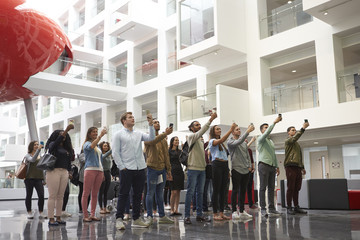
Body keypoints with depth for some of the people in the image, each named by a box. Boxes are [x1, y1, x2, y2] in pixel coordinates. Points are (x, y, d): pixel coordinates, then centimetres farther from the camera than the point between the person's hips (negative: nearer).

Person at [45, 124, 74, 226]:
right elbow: (57, 142, -20)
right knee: (52, 196, -5)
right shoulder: (52, 145, 2)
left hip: (64, 172, 6)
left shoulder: (66, 148, 18)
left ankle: (58, 218, 10)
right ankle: (51, 219, -3)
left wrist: (69, 171, 8)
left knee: (60, 196, 6)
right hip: (54, 171, -5)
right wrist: (66, 130, -27)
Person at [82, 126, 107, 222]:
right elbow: (91, 147, -22)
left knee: (95, 194, 7)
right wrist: (100, 136, -30)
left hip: (99, 170, 7)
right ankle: (85, 215, -3)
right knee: (86, 193, -5)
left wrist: (103, 173, 21)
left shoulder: (98, 146, 23)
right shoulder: (87, 143, 3)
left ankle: (92, 214, 11)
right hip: (90, 169, -7)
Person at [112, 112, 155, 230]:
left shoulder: (139, 134, 15)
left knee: (138, 194, 10)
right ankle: (119, 219, 4)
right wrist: (122, 167, -10)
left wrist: (150, 124, -7)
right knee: (124, 194, -2)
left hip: (140, 168, 5)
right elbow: (115, 153, -3)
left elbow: (151, 138, 1)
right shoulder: (118, 135, 2)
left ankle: (136, 219, 19)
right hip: (126, 169, -5)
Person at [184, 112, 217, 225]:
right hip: (193, 168, -8)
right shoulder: (191, 136, -5)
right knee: (190, 192, -5)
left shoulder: (200, 140, 19)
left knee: (200, 192, 10)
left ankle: (199, 214, 16)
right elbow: (201, 132, -24)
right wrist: (210, 120, -29)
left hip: (202, 169, 8)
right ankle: (187, 216, -1)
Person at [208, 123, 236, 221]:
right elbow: (221, 140, -24)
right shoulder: (212, 141, -2)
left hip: (225, 165, 7)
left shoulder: (222, 144, 21)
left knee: (223, 190, 7)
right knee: (216, 190, -5)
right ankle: (215, 213, 0)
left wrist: (228, 170, 15)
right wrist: (231, 129, -26)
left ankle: (221, 213, 12)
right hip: (217, 165, -7)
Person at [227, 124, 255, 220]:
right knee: (235, 190, -3)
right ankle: (234, 211, 1)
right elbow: (238, 142, -26)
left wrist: (249, 165, 8)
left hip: (246, 170, 6)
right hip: (236, 169, -6)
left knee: (243, 191, 9)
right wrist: (248, 131, -28)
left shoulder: (244, 142, 16)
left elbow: (247, 154, 19)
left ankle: (242, 211, 15)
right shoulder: (230, 142, -5)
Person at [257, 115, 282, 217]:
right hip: (264, 165, -7)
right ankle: (263, 209, -7)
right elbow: (267, 133, -22)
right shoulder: (261, 138, 0)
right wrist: (274, 122, -23)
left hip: (272, 166, 8)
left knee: (271, 188, 6)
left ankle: (271, 208, 9)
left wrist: (277, 166, 18)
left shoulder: (271, 141, 23)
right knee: (263, 188, -8)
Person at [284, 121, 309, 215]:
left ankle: (296, 207, 10)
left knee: (297, 188, 6)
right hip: (290, 166, -8)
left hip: (298, 167, 8)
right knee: (291, 188, -7)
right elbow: (294, 138, -22)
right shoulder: (288, 141, 1)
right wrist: (303, 128, -25)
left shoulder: (297, 143, 26)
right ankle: (289, 208, -4)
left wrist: (302, 167, 22)